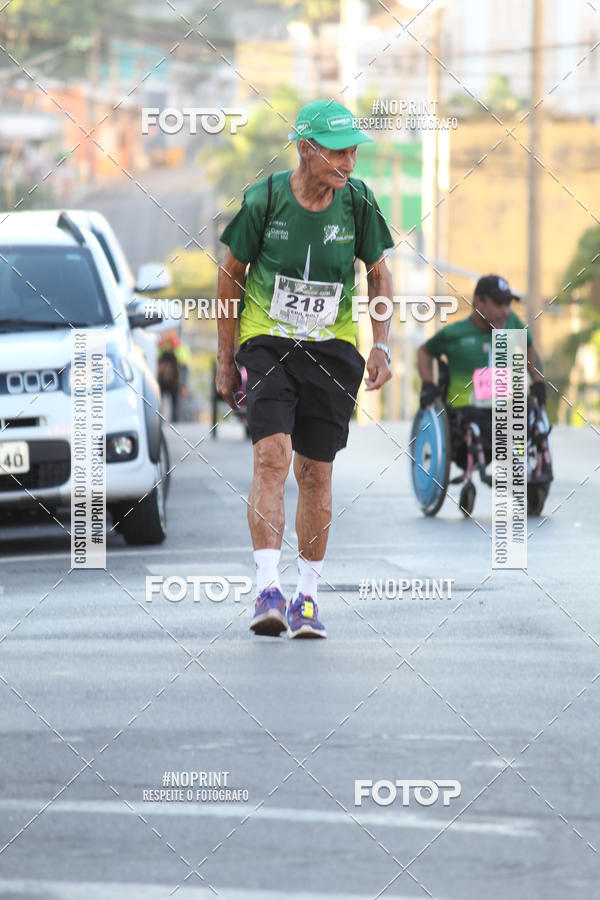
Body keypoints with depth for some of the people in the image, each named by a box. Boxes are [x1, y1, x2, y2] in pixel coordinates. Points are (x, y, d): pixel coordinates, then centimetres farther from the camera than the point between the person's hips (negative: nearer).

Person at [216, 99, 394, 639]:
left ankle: (307, 598, 17)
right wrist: (226, 361, 5)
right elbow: (231, 274, 3)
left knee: (316, 474, 4)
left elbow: (379, 274, 10)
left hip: (333, 349, 2)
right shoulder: (264, 200, -10)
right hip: (267, 343, -2)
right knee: (272, 456, -19)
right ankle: (267, 590, -22)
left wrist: (382, 346, -1)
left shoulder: (357, 203, -5)